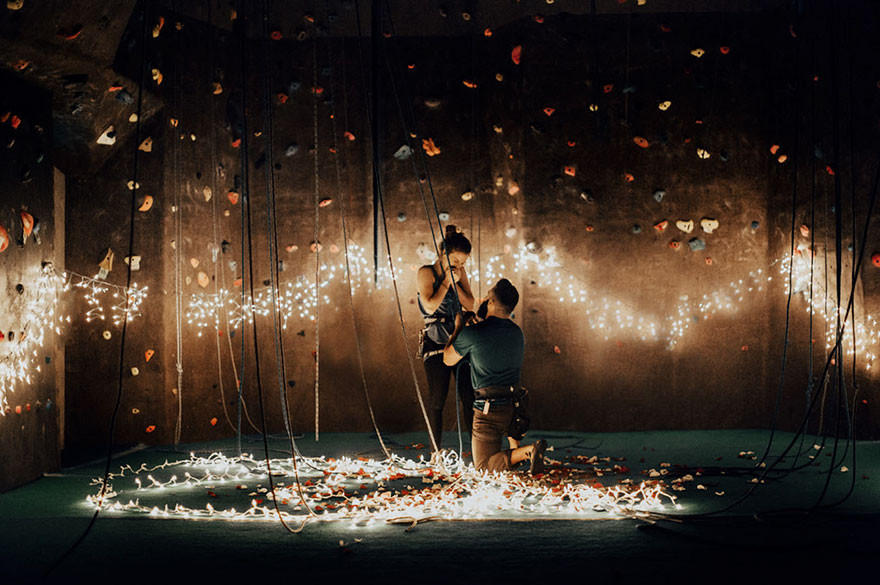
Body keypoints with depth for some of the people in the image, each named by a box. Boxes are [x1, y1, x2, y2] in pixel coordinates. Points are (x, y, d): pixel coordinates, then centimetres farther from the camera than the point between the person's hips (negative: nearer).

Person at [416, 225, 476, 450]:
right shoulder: (426, 273, -5)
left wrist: (456, 283, -9)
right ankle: (436, 452, 9)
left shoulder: (460, 272, 8)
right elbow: (430, 306, -15)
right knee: (437, 398, 0)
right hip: (436, 342, -4)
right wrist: (446, 281, -12)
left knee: (470, 396, 2)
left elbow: (470, 305, 3)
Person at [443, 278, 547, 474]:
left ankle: (527, 451, -19)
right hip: (515, 404, 7)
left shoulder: (472, 333, -15)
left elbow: (448, 360, 3)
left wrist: (458, 328, 16)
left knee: (484, 465, 1)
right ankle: (515, 449, 28)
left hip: (490, 410, -7)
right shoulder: (517, 333, 5)